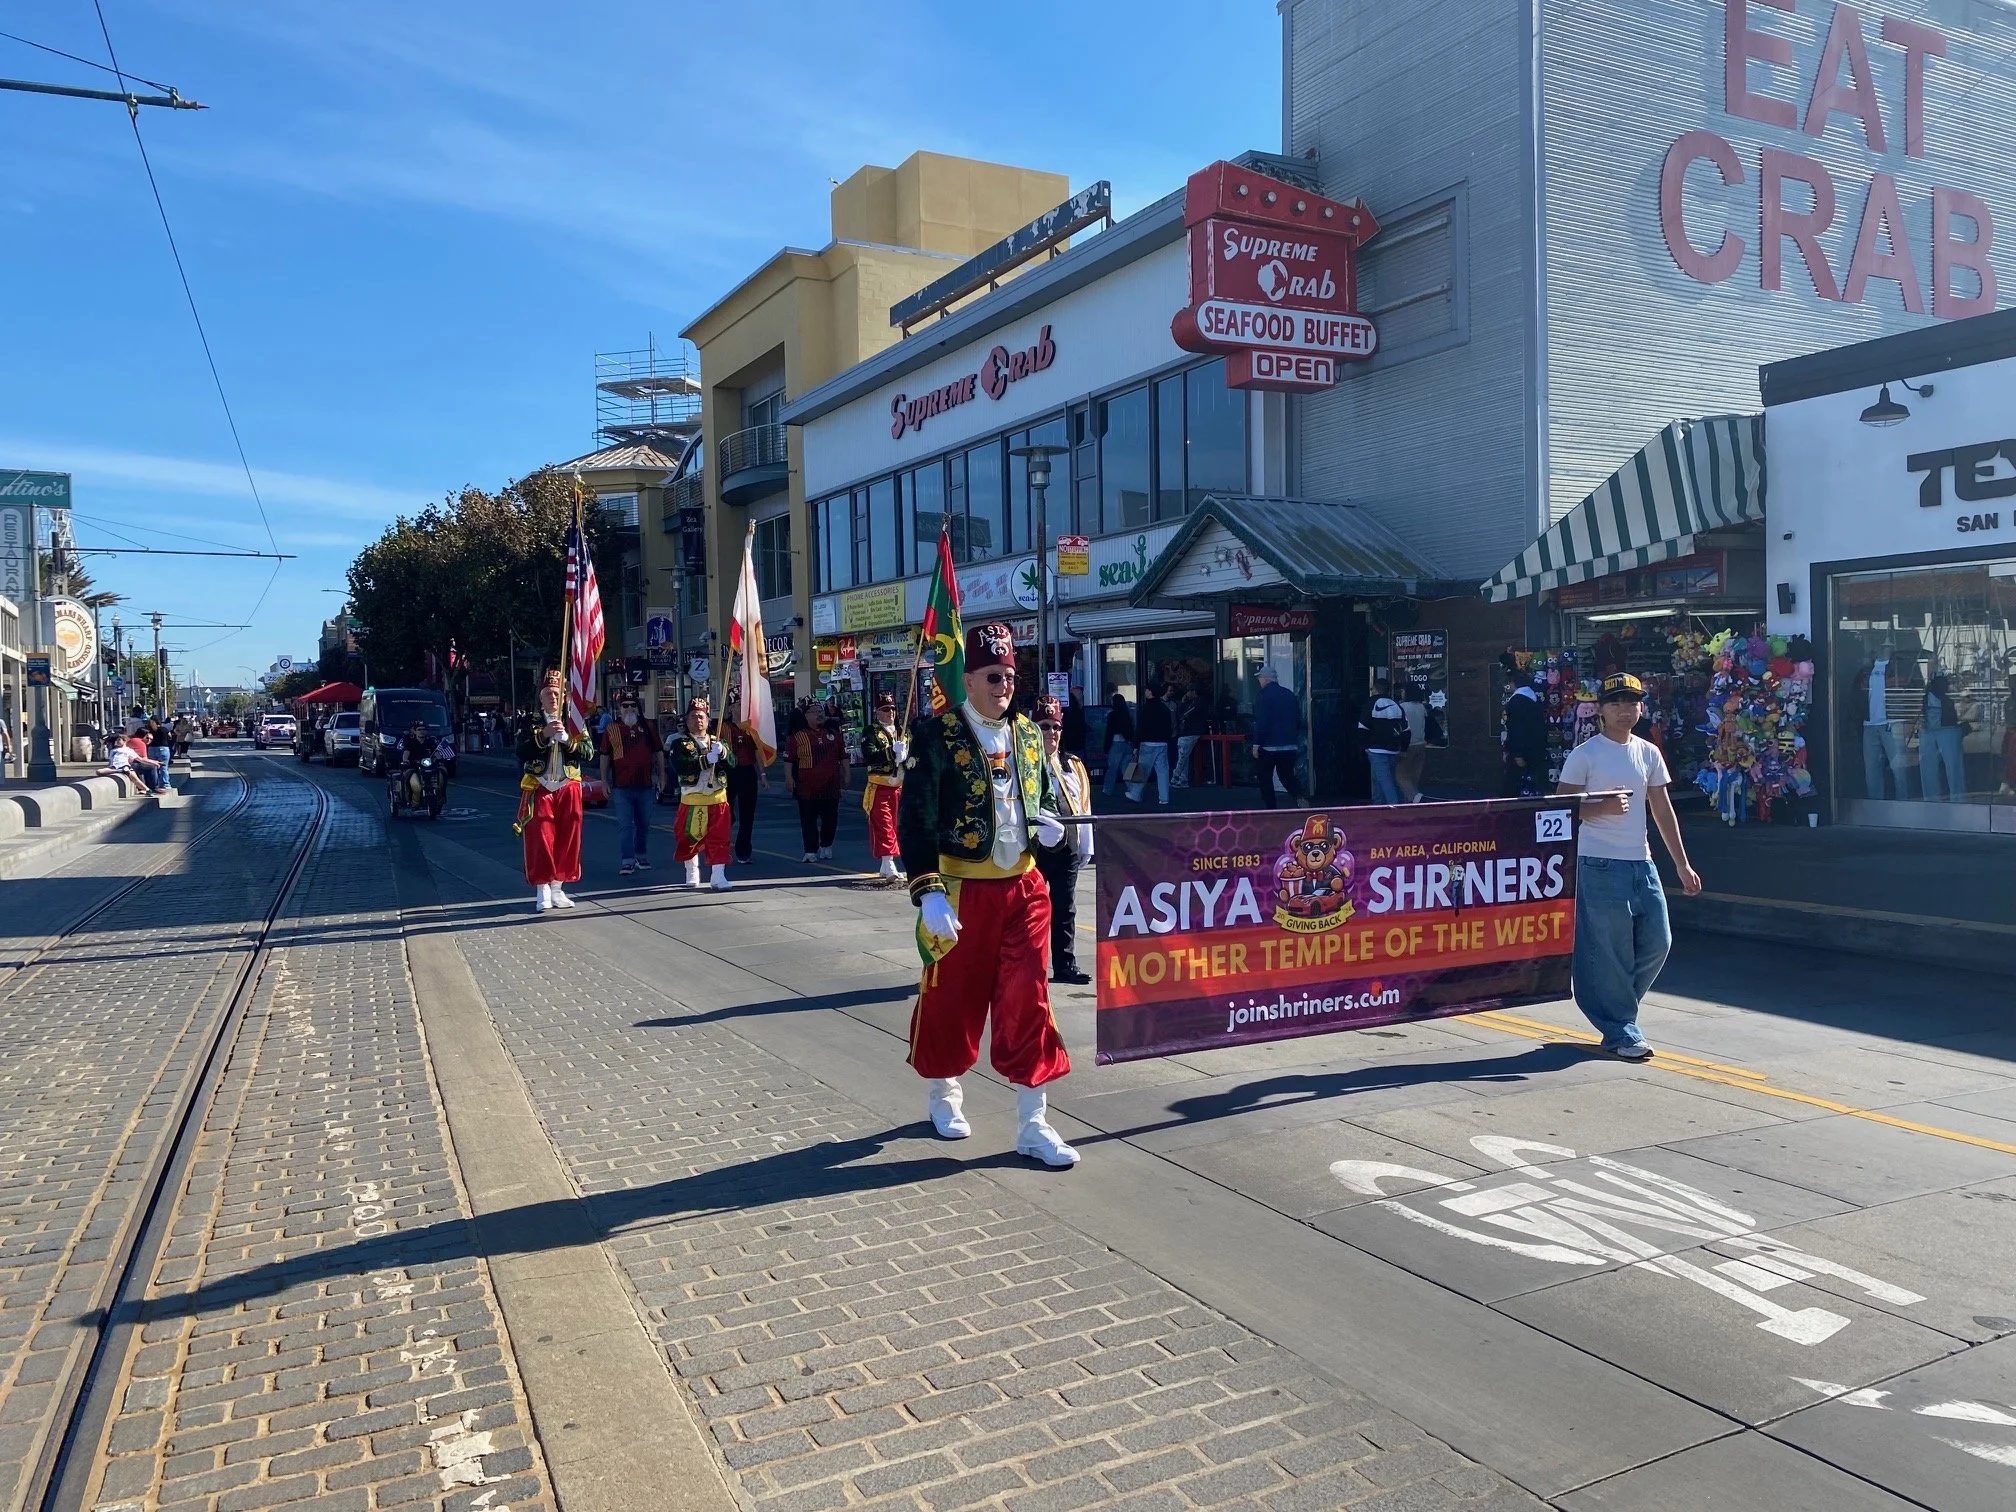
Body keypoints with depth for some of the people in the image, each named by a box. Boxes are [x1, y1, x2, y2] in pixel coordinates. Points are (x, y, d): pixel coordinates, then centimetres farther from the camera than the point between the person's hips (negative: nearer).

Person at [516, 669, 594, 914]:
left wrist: (566, 738, -19)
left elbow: (588, 753, -4)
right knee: (540, 841, -4)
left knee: (567, 840, 3)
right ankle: (543, 892, 2)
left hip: (568, 789, 2)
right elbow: (522, 753, -9)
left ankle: (557, 888, 14)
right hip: (539, 790, -2)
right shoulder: (531, 722, 4)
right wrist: (543, 735, -21)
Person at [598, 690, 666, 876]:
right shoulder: (611, 730, 2)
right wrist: (604, 780, 2)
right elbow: (605, 756, 5)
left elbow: (659, 752, 12)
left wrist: (661, 776, 9)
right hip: (621, 787, -2)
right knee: (624, 825, -5)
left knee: (644, 824, 12)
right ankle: (627, 861, -5)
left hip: (646, 785, 2)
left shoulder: (648, 729, 6)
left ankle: (642, 857, 25)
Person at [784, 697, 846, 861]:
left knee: (831, 819, 8)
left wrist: (846, 776, 13)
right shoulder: (798, 737, 1)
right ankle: (811, 851, 4)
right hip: (807, 788, -3)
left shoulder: (833, 735, 12)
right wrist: (789, 778, -8)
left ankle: (826, 846, 26)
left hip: (831, 786, 3)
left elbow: (843, 756, 18)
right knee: (809, 821, -2)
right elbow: (788, 760, 0)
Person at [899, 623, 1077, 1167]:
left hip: (1023, 888, 4)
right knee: (952, 998, 10)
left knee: (1028, 1000, 2)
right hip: (963, 892, -4)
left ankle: (1033, 1124, 10)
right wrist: (929, 894, -20)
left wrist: (1049, 823, -4)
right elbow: (915, 819, -12)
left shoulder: (1027, 733, 9)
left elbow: (1046, 795, 20)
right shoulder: (936, 734, -8)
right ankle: (943, 1094, 36)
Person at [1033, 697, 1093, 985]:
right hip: (1034, 849, -5)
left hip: (1067, 849, 5)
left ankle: (1065, 966, 18)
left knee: (1065, 909, 10)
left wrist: (1085, 847, 11)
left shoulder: (1073, 766, 11)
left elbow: (1084, 807, 13)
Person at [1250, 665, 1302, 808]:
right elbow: (1298, 721, 13)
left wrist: (1256, 744, -11)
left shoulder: (1262, 695, -11)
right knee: (1287, 777, 16)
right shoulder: (1290, 695, 9)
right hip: (1289, 746, 6)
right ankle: (1298, 797, -8)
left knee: (1265, 779, 6)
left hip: (1268, 746, -6)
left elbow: (1261, 722, -17)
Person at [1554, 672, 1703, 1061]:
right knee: (1610, 951, -4)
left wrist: (1682, 864, 13)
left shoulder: (1649, 753, 12)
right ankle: (1620, 1033, 6)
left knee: (1657, 942, 7)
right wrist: (1602, 807, -22)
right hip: (1600, 865, -6)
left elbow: (1663, 810, 15)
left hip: (1642, 862, 6)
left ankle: (1614, 1008, 27)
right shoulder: (1584, 755, -5)